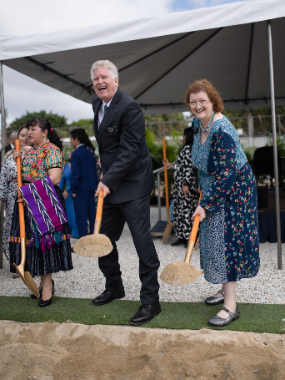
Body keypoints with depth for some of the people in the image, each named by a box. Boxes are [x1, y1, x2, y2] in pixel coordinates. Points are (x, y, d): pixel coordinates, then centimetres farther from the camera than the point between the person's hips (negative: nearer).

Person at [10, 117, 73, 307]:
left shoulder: (52, 150, -9)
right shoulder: (30, 152, 18)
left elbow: (54, 178, -19)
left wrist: (28, 190, -21)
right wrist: (18, 161, 8)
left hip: (45, 201, -8)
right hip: (28, 201, 8)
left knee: (43, 240, -5)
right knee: (32, 240, 9)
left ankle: (47, 285, 4)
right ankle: (46, 282, 20)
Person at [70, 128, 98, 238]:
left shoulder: (76, 154, -11)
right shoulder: (90, 153, 12)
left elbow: (76, 173, -15)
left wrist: (73, 190, -10)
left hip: (81, 188, -7)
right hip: (91, 187, 8)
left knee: (81, 216, -2)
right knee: (92, 214, 13)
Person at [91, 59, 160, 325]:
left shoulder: (129, 107, -16)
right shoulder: (97, 104, 12)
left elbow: (129, 150, -22)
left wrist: (109, 181, -26)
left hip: (132, 185, -9)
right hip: (110, 184, 9)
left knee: (142, 242, -6)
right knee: (103, 239, 15)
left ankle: (150, 301, 6)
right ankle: (114, 287, 35)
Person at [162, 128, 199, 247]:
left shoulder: (188, 149, -12)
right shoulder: (186, 149, 18)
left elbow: (188, 167, -19)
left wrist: (185, 184, -21)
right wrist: (169, 164, 33)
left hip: (185, 185, -10)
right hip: (180, 185, 10)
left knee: (186, 209, -6)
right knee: (179, 209, 11)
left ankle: (190, 237, 0)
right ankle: (182, 237, 17)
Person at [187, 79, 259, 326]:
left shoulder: (221, 131, -27)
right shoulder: (199, 123, 2)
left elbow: (226, 175, -29)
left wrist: (205, 204, -26)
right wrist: (204, 195, 20)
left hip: (233, 190, -9)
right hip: (213, 190, 9)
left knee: (227, 241, -9)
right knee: (214, 239, 14)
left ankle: (231, 306, -2)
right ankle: (226, 290, 29)